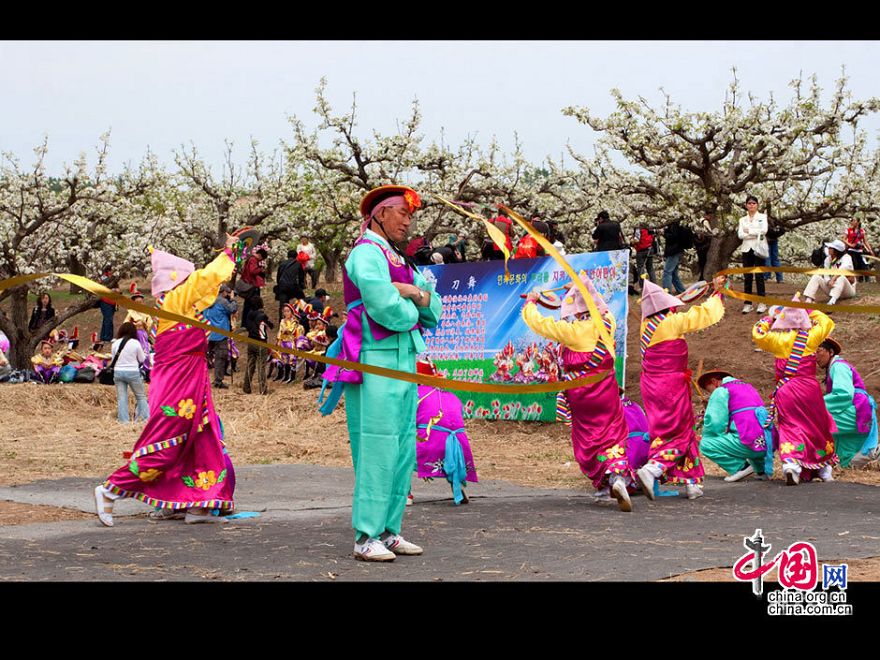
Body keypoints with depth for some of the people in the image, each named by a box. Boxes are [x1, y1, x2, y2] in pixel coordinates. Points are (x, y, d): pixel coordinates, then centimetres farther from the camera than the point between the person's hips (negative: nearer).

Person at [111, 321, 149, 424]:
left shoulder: (115, 343, -1)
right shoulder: (135, 343, -9)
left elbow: (113, 358, 8)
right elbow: (142, 359, -1)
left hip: (118, 372, 3)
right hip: (132, 372, -3)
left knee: (121, 397, 7)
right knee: (141, 396, 10)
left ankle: (123, 419, 5)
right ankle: (145, 417, 8)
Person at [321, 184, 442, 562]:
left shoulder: (397, 261, 21)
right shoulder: (367, 253, -7)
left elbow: (434, 310, 17)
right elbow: (386, 308, -19)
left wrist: (415, 293, -4)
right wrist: (412, 312, 1)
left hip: (404, 363, 9)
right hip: (376, 363, -9)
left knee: (403, 451, 9)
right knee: (377, 451, -10)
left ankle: (389, 531, 15)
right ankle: (366, 537, -7)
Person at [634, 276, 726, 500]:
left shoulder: (647, 325, 5)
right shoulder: (672, 323, -14)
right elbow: (705, 314, -4)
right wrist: (717, 293, 12)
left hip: (652, 387, 7)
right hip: (672, 387, -7)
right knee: (678, 435, 1)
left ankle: (692, 482, 16)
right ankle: (650, 470, -18)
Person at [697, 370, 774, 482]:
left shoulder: (720, 391, 1)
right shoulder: (747, 386, 27)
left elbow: (714, 423, -8)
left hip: (751, 443, -8)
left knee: (705, 445, -3)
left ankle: (741, 466, -7)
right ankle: (762, 469, 17)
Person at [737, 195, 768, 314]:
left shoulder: (762, 217, 5)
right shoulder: (742, 219, 12)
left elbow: (764, 230, -11)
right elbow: (740, 235, -2)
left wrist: (749, 231, -11)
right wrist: (756, 234, -13)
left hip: (758, 248, -3)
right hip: (747, 249, 3)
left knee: (759, 276, -4)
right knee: (747, 277, 2)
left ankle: (762, 303, -1)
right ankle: (747, 303, 5)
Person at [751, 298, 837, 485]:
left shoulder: (779, 339, -6)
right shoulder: (810, 337, -2)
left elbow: (757, 333, 5)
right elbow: (826, 322, 16)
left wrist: (769, 319, 14)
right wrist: (809, 311, 22)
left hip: (785, 391, -1)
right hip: (809, 389, 1)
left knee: (790, 427, 1)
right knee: (817, 427, 14)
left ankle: (790, 461, -24)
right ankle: (824, 467, 25)